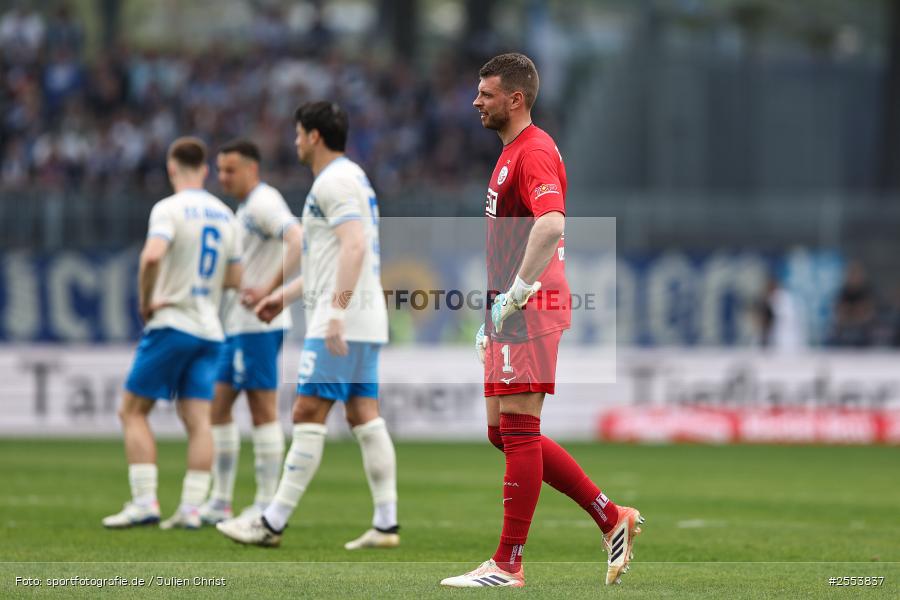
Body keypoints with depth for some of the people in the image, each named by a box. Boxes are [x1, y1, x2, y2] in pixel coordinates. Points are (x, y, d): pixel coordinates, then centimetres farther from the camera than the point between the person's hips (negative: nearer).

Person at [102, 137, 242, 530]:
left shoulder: (169, 209, -10)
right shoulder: (225, 215, 11)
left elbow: (152, 256, -27)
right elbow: (235, 278, 15)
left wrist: (145, 300, -13)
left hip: (170, 324, -6)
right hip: (209, 330, 6)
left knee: (133, 411, 3)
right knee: (198, 419, 1)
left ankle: (144, 502, -5)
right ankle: (191, 508, -6)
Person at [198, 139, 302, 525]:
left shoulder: (263, 203, -12)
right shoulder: (246, 208, 19)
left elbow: (299, 242, -26)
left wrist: (269, 290, -28)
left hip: (258, 324, -10)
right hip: (237, 324, 10)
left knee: (263, 410, -7)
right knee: (218, 405, 10)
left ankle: (266, 505, -5)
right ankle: (220, 503, 14)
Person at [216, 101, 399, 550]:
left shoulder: (334, 181, -11)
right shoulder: (351, 178, 22)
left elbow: (354, 246, -23)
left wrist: (337, 311, -29)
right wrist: (285, 295, 32)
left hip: (340, 322, -10)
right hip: (364, 323, 10)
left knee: (308, 414, -8)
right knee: (364, 417, 6)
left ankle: (273, 523, -7)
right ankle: (386, 524, 2)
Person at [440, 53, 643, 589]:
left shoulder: (535, 152, -13)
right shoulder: (512, 152, 20)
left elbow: (550, 225, -30)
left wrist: (516, 295, -27)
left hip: (530, 308, -11)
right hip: (510, 309, 11)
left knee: (518, 431, -7)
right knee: (505, 433, 12)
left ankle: (508, 565, -3)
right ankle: (613, 518, 16)